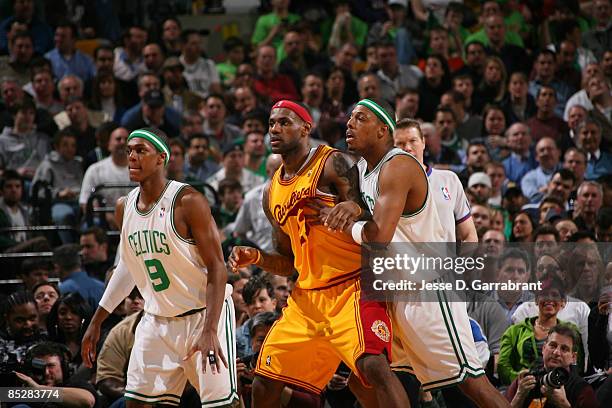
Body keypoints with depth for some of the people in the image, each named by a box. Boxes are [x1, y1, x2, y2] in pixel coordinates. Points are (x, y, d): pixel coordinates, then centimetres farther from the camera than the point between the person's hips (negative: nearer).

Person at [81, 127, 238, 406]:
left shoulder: (187, 202, -17)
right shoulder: (124, 207, 4)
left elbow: (216, 268, -18)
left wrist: (209, 331, -27)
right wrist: (96, 321, 18)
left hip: (203, 313, -6)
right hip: (158, 318, 6)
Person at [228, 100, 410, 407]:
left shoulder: (331, 163, -6)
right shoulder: (272, 194, 15)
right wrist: (257, 258, 3)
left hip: (351, 287, -7)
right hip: (306, 297, 7)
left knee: (373, 365, -28)